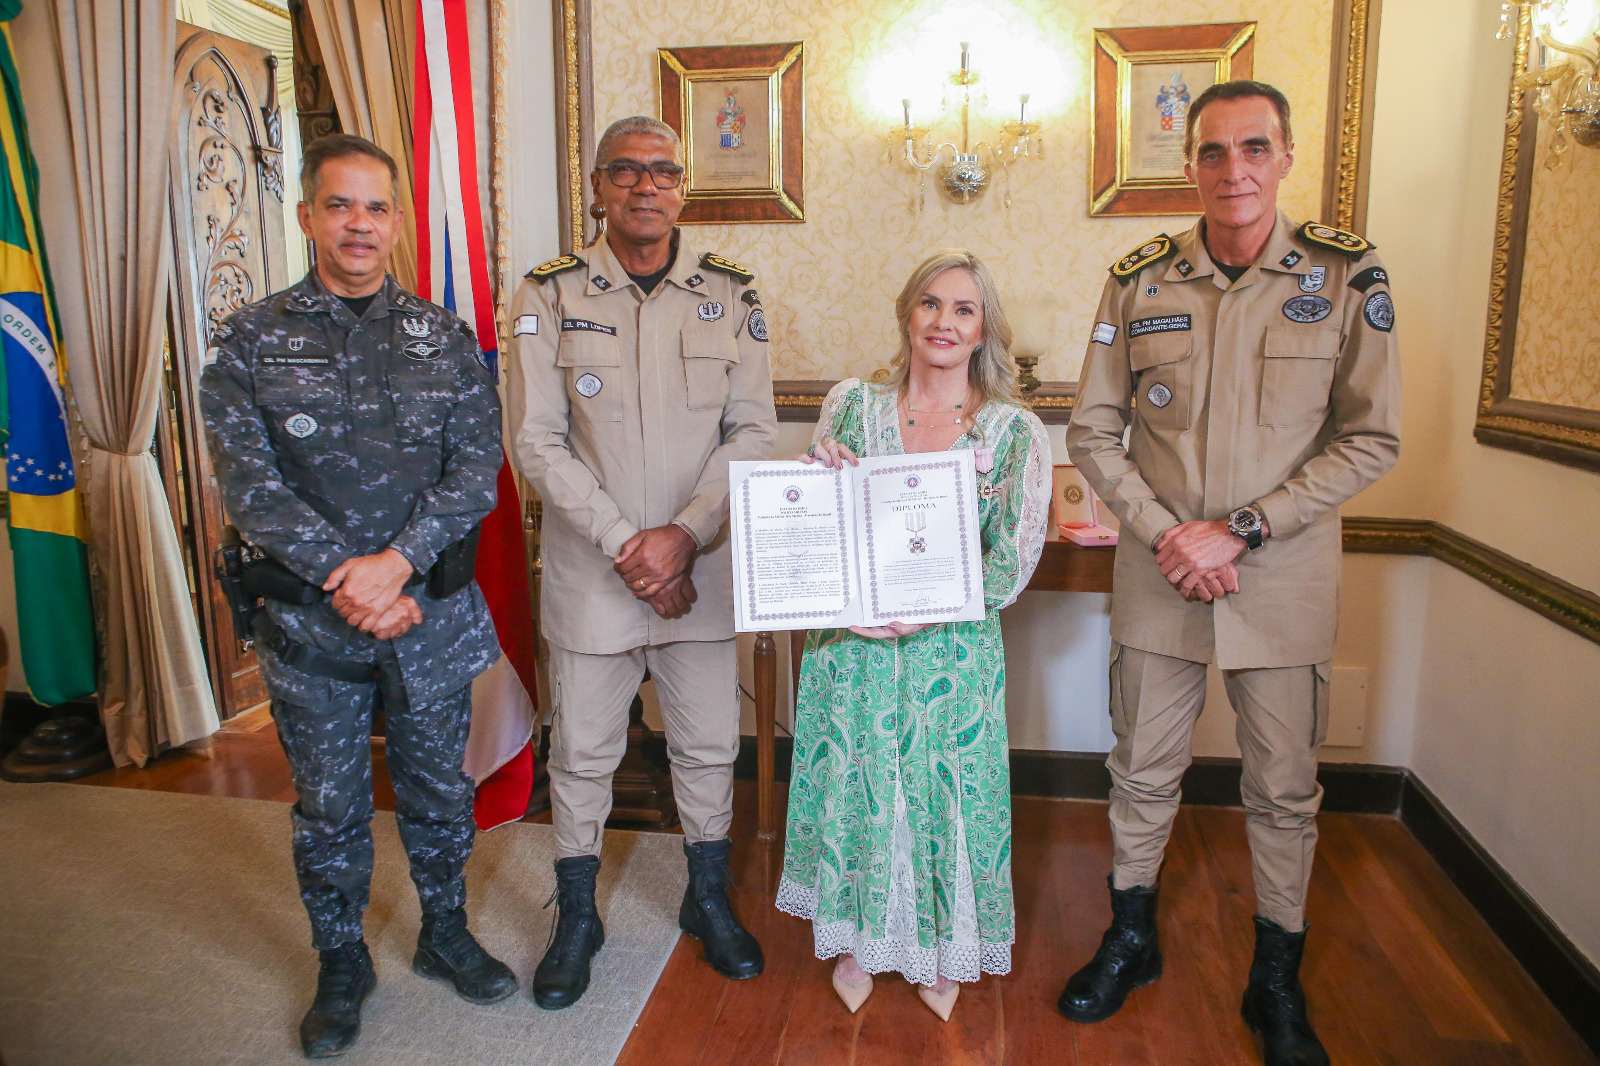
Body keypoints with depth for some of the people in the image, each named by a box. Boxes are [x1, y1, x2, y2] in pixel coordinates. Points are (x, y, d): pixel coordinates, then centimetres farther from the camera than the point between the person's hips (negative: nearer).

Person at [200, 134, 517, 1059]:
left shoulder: (446, 339, 2)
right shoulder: (250, 341, 0)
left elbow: (478, 466, -6)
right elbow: (249, 481, -9)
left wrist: (398, 560, -18)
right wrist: (342, 579, -18)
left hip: (432, 611, 1)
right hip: (310, 621, -1)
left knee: (439, 789, 16)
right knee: (329, 807, 13)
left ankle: (446, 933, 38)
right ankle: (343, 966, 35)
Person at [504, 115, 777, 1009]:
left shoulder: (731, 294, 2)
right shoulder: (552, 295, -2)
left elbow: (753, 432, -2)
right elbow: (537, 441, -7)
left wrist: (683, 535, -14)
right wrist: (624, 544, -15)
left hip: (703, 567, 2)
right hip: (589, 570, -1)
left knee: (709, 743, 13)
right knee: (584, 751, 11)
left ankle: (709, 901, 36)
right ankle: (577, 918, 32)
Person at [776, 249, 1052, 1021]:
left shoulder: (1016, 432, -4)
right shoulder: (851, 404, 1)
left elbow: (1013, 563, -8)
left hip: (953, 648, -1)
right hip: (851, 643, 1)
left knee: (945, 791, 9)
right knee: (855, 784, 11)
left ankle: (941, 951, 35)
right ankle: (858, 939, 36)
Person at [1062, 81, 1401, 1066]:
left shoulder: (1347, 275, -4)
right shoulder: (1140, 281, -1)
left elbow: (1372, 439, -6)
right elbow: (1094, 431, 1)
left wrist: (1238, 531, -15)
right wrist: (1164, 533, -12)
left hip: (1285, 585, -1)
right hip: (1159, 577, 1)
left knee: (1285, 791, 12)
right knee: (1144, 772, 14)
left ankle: (1277, 982, 33)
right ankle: (1132, 941, 37)